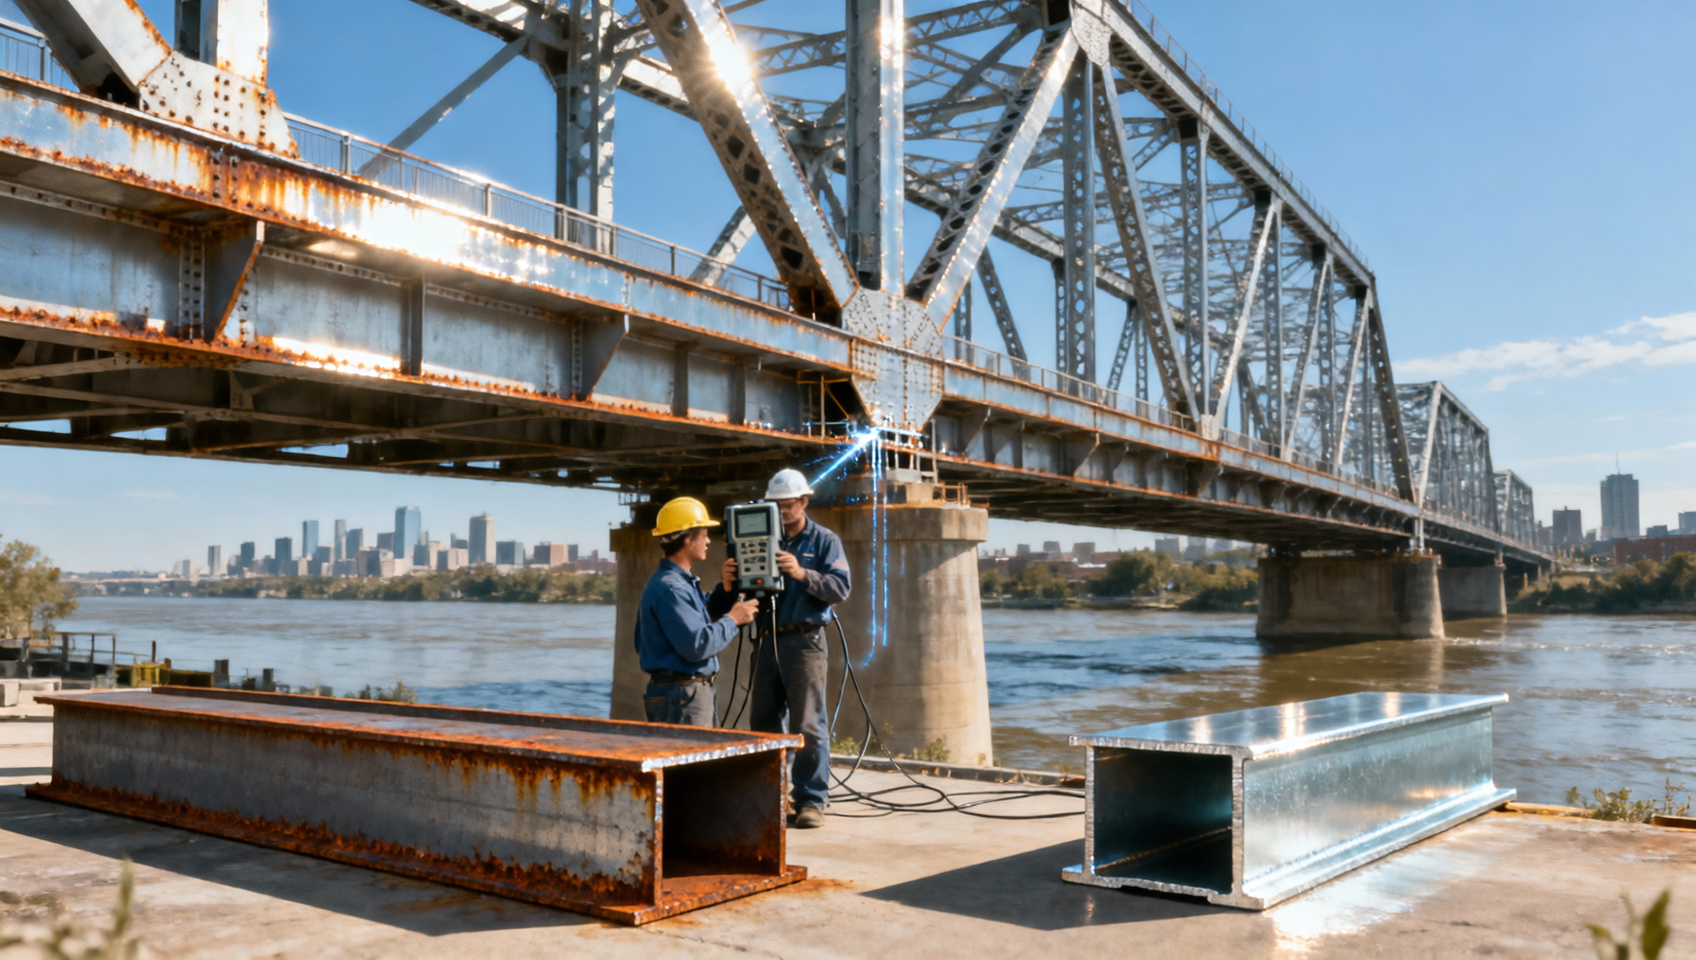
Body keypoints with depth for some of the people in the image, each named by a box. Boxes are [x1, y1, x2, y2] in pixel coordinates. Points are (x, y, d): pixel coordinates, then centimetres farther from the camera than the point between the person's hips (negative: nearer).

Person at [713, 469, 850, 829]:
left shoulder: (824, 541, 5)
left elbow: (841, 588, -8)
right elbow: (743, 590, 10)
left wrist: (802, 574, -22)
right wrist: (728, 585, -13)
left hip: (804, 642, -4)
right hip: (767, 641, 5)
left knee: (807, 725, -4)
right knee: (763, 722, 8)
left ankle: (811, 801, 2)